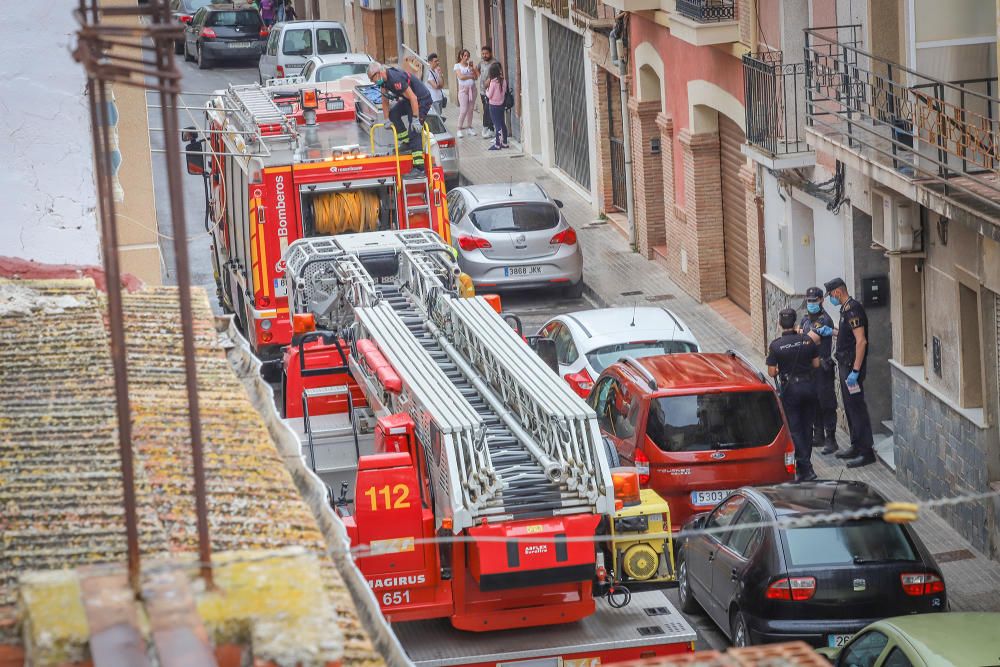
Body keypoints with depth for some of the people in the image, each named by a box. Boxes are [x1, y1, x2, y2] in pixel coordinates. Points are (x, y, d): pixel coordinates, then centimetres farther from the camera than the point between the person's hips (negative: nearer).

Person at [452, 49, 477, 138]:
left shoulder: (470, 65, 12)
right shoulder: (457, 66, 2)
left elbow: (475, 77, 4)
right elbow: (460, 76, -11)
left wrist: (471, 68, -7)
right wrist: (471, 76, -3)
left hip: (472, 88, 4)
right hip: (463, 88, -4)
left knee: (470, 109, 4)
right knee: (463, 110, -10)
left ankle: (469, 128, 11)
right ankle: (459, 129, -2)